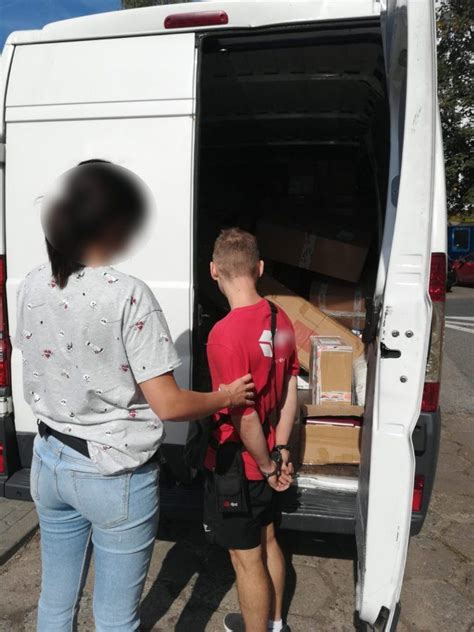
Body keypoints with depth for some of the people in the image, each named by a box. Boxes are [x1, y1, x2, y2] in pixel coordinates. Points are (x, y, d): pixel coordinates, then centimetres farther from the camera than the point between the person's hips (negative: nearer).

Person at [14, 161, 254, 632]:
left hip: (50, 461, 7)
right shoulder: (127, 295, -23)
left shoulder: (32, 285, -3)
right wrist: (226, 397, -4)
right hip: (114, 474, -6)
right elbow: (168, 405, -22)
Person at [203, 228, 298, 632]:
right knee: (267, 540, 26)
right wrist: (281, 450, 9)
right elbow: (290, 391, 3)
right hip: (267, 458, 8)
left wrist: (268, 466, -9)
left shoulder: (226, 334, -28)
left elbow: (245, 417, -24)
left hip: (239, 465, -8)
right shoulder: (280, 320, -4)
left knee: (247, 558, 13)